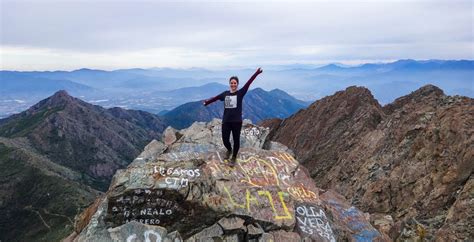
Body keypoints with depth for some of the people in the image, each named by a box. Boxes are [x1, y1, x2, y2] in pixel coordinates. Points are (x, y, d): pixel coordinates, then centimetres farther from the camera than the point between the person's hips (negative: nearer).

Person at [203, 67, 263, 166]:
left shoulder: (240, 93, -3)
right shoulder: (225, 94, 6)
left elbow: (248, 83, -14)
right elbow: (215, 98, 19)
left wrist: (256, 74, -24)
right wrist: (207, 102, 30)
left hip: (237, 121, -2)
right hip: (226, 121, 3)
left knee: (236, 140, 7)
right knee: (225, 139, 7)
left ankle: (234, 158, 28)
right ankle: (229, 150, 42)